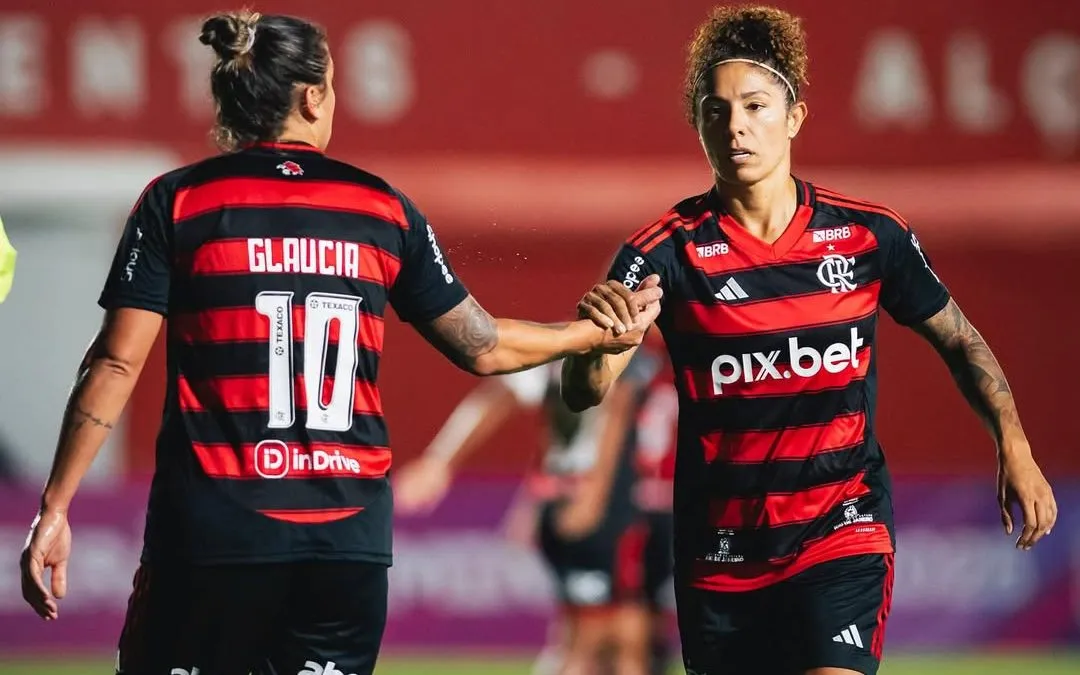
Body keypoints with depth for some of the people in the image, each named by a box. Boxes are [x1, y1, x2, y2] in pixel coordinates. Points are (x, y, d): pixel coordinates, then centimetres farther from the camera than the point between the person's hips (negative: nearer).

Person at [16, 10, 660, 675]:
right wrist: (600, 334, 29)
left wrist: (55, 508, -1)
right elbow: (484, 348, 13)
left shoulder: (177, 202, 0)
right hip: (350, 537, 2)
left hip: (210, 530, -2)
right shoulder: (384, 208, 6)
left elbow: (116, 365, -5)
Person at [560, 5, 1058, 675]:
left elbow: (958, 339, 10)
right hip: (719, 549, 1)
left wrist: (1014, 448, -3)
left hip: (843, 529, -1)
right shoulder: (668, 251, -9)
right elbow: (584, 393, -19)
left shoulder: (870, 235, -4)